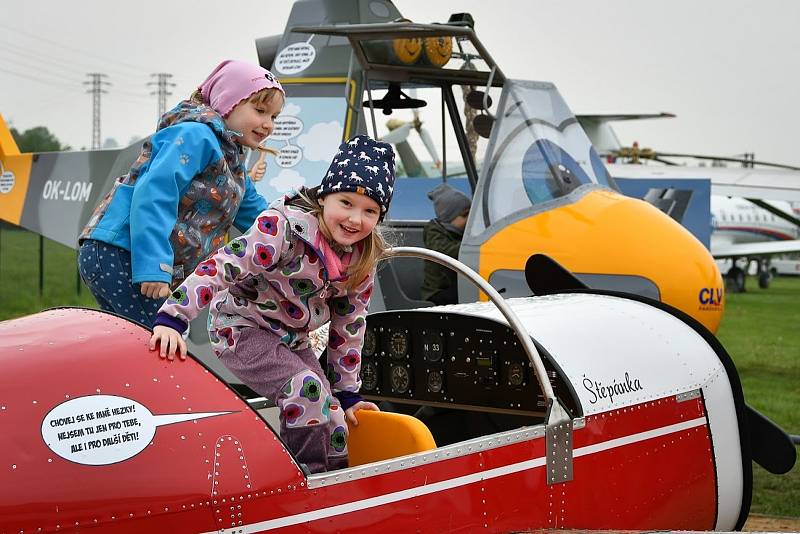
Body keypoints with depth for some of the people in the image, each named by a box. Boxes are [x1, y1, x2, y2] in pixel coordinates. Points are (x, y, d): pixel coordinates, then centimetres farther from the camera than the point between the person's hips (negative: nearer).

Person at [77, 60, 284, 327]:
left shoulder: (232, 162, 21)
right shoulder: (196, 135, -10)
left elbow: (255, 214, 31)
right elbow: (154, 193, -23)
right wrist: (153, 267, -30)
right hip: (118, 255, -11)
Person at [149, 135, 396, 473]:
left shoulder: (363, 258, -6)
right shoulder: (284, 228, -27)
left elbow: (348, 326, 5)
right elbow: (220, 268, -33)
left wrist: (347, 393, 7)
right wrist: (172, 319, -43)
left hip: (292, 339, 7)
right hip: (242, 327, -7)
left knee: (329, 411, 0)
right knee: (306, 390, -25)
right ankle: (310, 477, -10)